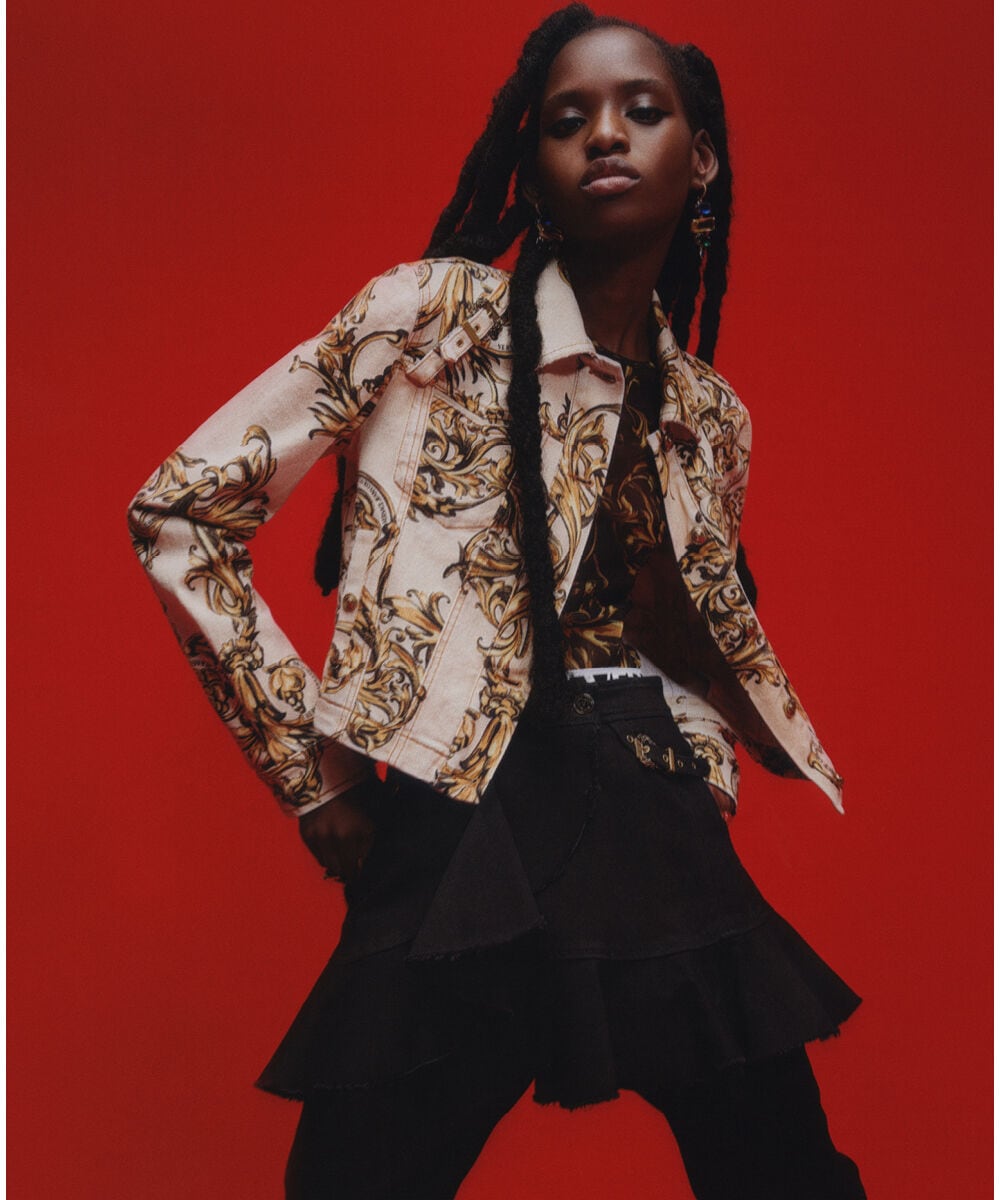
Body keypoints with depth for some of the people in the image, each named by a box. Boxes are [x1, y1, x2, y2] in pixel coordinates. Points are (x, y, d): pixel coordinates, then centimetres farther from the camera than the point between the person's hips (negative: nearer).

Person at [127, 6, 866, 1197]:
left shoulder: (712, 413, 12)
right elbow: (178, 510, -5)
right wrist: (315, 775, -6)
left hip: (670, 833, 5)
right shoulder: (438, 311, -3)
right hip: (468, 832, -5)